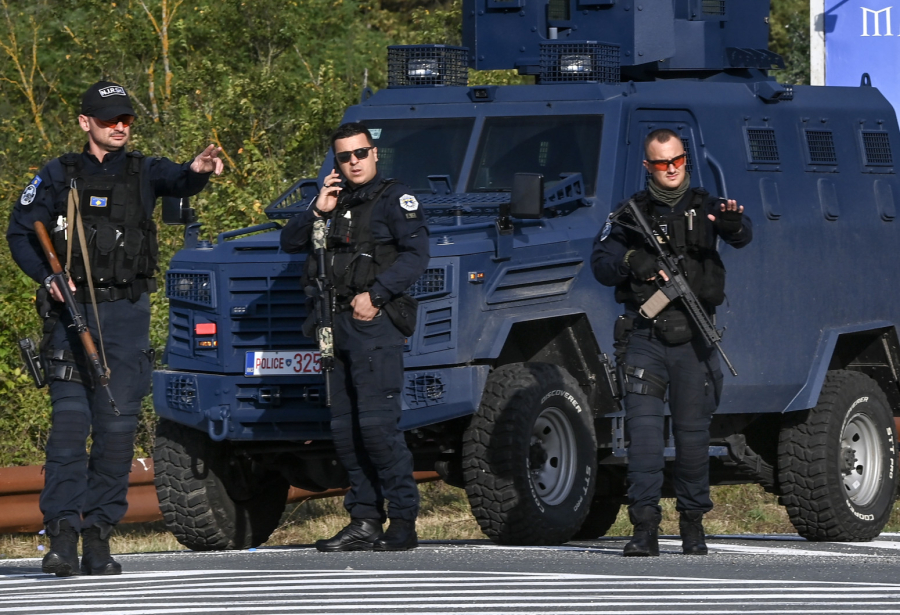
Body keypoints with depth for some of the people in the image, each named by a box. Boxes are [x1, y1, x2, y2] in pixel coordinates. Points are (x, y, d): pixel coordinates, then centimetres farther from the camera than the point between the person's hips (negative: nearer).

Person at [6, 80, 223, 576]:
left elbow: (176, 182, -13)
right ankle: (62, 532, -13)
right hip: (72, 308, -1)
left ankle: (99, 535, 6)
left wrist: (197, 171, -37)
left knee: (117, 424, -1)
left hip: (127, 313, 1)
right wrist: (47, 277, -7)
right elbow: (20, 233, 10)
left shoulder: (142, 172, 8)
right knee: (70, 420, -10)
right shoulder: (58, 176, 7)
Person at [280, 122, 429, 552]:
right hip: (339, 324, 8)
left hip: (376, 323, -8)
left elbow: (416, 254, -12)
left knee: (376, 422, -14)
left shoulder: (394, 199, -2)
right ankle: (365, 521, 10)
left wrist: (375, 294, -17)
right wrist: (317, 213, 1)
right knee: (344, 427, 6)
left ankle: (404, 523, -12)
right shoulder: (337, 200, 19)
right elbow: (289, 242, 17)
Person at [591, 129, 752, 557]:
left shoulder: (704, 207, 7)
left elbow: (740, 236, -13)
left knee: (693, 432, 6)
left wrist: (732, 222, -37)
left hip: (693, 340, 0)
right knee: (643, 426, -11)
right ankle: (645, 528, -15)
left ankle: (693, 521, 20)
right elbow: (600, 264, 4)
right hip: (645, 337, 0)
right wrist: (632, 261, -17)